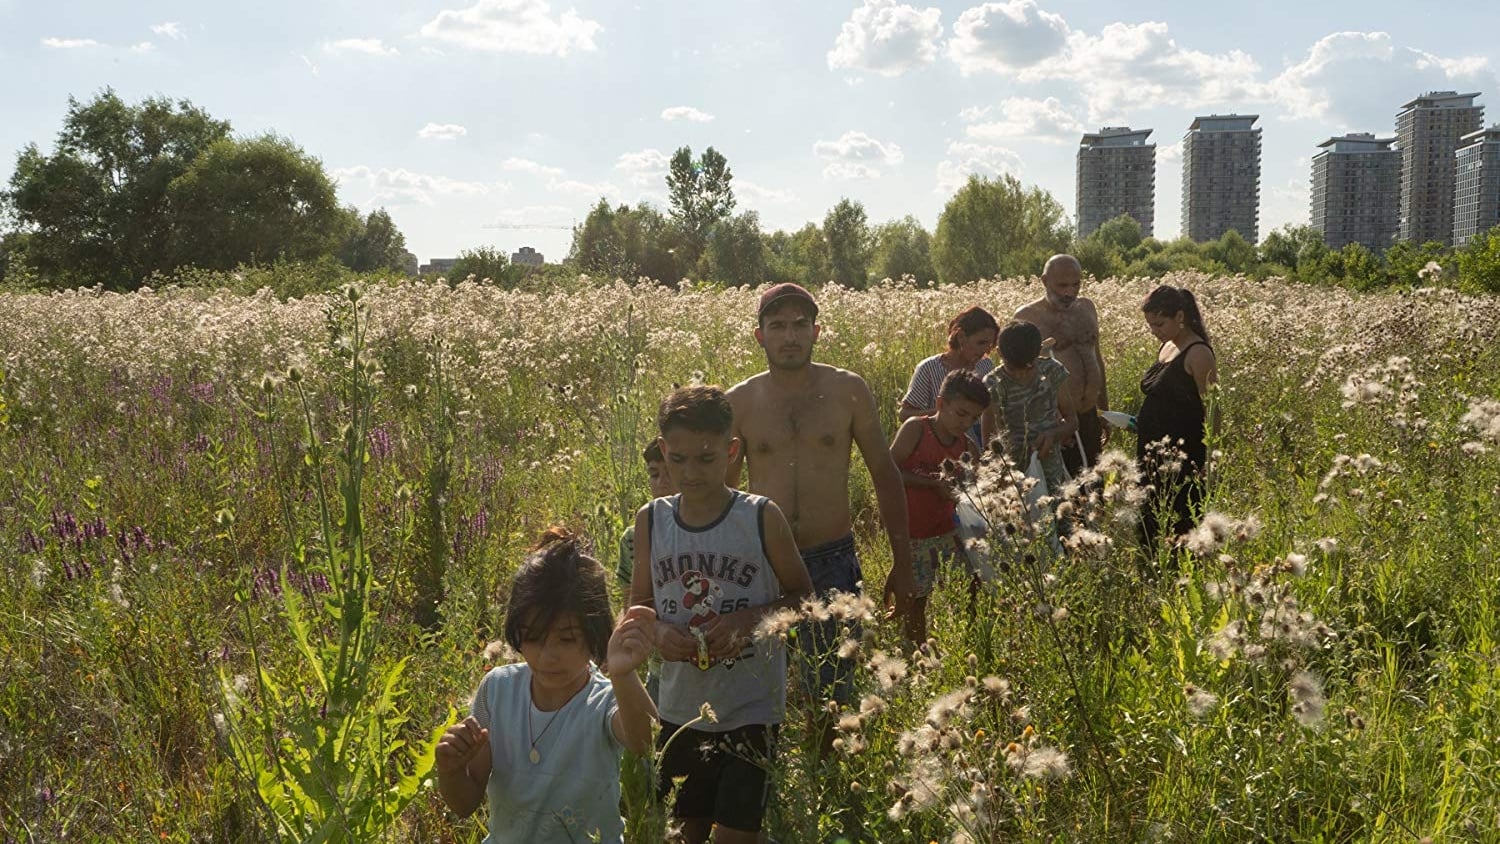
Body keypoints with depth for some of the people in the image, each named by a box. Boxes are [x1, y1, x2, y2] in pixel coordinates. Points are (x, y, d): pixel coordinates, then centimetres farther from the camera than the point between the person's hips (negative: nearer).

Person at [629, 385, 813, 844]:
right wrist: (658, 632, -13)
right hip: (680, 711, 4)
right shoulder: (651, 521, -2)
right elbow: (638, 604, 9)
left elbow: (802, 595, -1)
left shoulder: (761, 518, -11)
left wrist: (749, 618, -19)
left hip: (751, 711, -3)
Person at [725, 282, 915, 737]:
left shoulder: (848, 390, 0)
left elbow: (885, 473, 6)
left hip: (833, 561, 0)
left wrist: (902, 563, 5)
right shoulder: (739, 402, 1)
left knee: (831, 697, 9)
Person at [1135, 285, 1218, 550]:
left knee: (1179, 529, -4)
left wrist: (1209, 461, -17)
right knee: (1150, 525, 12)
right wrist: (1141, 421, 10)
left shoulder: (1198, 353, -13)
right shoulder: (1166, 347, 12)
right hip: (1154, 452, 9)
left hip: (1183, 457, -8)